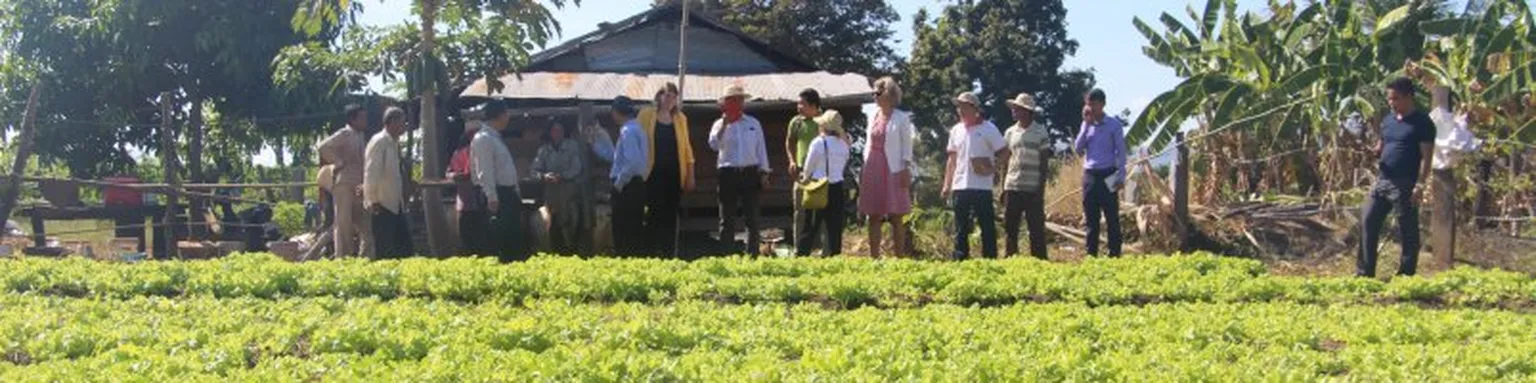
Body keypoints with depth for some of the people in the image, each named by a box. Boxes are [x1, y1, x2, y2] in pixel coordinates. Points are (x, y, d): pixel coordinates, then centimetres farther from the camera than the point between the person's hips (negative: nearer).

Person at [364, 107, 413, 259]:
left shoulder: (394, 143, 14)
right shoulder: (379, 142, -11)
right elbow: (371, 173, -16)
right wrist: (373, 201, -18)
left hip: (395, 205, 9)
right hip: (382, 205, -9)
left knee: (405, 246, 6)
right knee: (385, 249, -7)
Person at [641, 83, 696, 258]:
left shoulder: (680, 119, 13)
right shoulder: (646, 115, 4)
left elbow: (686, 146, 14)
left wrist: (690, 175, 9)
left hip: (674, 174, 3)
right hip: (654, 173, -3)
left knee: (670, 216, 3)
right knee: (653, 215, -7)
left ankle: (670, 254, 5)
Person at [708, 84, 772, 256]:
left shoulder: (753, 123, 11)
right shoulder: (720, 124, 6)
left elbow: (761, 148, 11)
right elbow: (714, 144, -12)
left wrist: (764, 172, 4)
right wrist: (724, 124, -17)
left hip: (750, 172, 1)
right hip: (728, 173, -1)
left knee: (751, 217, 1)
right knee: (727, 219, 2)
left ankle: (752, 253, 5)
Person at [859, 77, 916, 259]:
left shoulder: (901, 118, -3)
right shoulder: (874, 116, 13)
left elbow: (907, 146, -4)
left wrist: (905, 170, -12)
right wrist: (864, 169, 11)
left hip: (893, 171, -6)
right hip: (873, 170, 6)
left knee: (896, 217, -2)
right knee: (874, 216, 5)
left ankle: (899, 257, 0)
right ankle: (874, 257, 9)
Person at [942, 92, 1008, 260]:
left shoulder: (988, 129, -2)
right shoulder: (956, 130, 13)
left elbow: (1004, 153, -1)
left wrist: (992, 168, -15)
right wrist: (947, 185, 12)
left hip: (982, 187, -5)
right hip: (959, 187, 5)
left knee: (987, 226, -1)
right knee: (961, 228, 7)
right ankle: (960, 261, 11)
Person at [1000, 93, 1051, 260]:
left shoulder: (1040, 132, -1)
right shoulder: (1011, 132, 11)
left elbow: (1044, 162, -2)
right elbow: (1005, 161, 14)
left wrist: (1041, 189, -8)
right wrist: (1003, 188, 8)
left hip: (1033, 189, -4)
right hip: (1012, 188, 4)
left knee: (1036, 227, -1)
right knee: (1009, 227, 4)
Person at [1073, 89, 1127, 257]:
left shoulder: (1114, 125, -1)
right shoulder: (1086, 125, 12)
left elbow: (1121, 152, -2)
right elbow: (1078, 149, 4)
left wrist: (1121, 177, -10)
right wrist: (1086, 124, -2)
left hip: (1108, 175, -4)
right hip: (1089, 175, 4)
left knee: (1112, 218, -3)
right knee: (1091, 219, 7)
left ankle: (1114, 255, -1)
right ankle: (1091, 255, 10)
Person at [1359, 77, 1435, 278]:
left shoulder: (1422, 123, -7)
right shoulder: (1388, 120, 15)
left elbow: (1426, 156, -11)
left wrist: (1420, 184, -18)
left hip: (1405, 185, -7)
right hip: (1383, 180, 7)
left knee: (1407, 231, 1)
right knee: (1368, 223, 4)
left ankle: (1406, 274, 8)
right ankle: (1364, 272, 8)